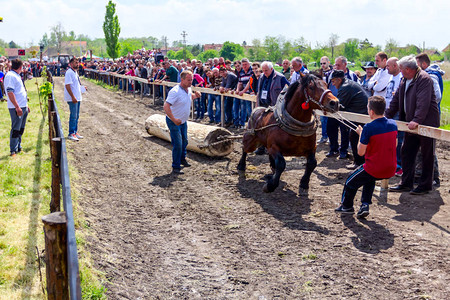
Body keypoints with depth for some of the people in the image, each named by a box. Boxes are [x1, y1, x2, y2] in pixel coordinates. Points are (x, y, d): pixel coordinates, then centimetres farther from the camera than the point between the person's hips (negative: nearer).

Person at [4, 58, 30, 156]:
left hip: (23, 107, 10)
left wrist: (26, 105, 25)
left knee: (21, 129, 15)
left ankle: (18, 148, 24)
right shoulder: (10, 76, -13)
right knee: (16, 129, -6)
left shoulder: (17, 76, 18)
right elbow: (10, 92, -20)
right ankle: (13, 151, -1)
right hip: (16, 108, -10)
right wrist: (17, 107, -25)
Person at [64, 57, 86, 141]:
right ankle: (71, 134, -2)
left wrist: (82, 87, 11)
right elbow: (67, 85, -20)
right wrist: (73, 97, -23)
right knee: (73, 116, -7)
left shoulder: (75, 72, 17)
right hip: (72, 98, -9)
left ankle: (75, 132, 21)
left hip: (77, 97, 9)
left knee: (76, 116, 13)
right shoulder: (69, 72, -13)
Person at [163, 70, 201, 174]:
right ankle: (176, 167, 1)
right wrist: (174, 120, -36)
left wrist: (196, 95, 0)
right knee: (178, 144, -9)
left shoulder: (188, 89, 0)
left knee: (184, 141, 21)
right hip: (174, 121, -8)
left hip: (183, 121, 8)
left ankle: (182, 159, 44)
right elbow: (166, 106, -32)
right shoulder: (175, 91, -26)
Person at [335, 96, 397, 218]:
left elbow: (361, 152, -12)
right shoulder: (393, 124, 0)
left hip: (374, 168, -6)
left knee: (351, 181, 20)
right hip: (391, 170, 6)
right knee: (369, 179, 35)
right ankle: (365, 205, 27)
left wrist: (360, 134, 1)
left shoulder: (369, 128, -18)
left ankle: (346, 206, 37)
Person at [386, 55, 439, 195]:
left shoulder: (424, 79, -16)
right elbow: (396, 100, 17)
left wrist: (417, 120, -35)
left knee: (427, 155, 3)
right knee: (406, 153, 9)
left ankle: (425, 185, 12)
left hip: (426, 123, -9)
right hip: (411, 124, 9)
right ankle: (406, 183, 17)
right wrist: (386, 116, 15)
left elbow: (423, 103, -27)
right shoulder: (405, 81, 11)